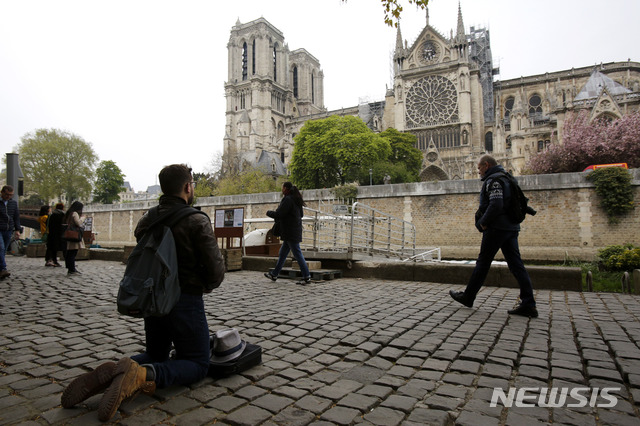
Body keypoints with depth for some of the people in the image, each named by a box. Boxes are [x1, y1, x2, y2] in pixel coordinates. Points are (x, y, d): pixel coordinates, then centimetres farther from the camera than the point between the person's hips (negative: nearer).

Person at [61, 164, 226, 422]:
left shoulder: (145, 221, 4)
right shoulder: (197, 222, -16)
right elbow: (215, 269, -17)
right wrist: (207, 285, 5)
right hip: (186, 301, -6)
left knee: (156, 355, 27)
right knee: (198, 364, 9)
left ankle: (110, 374, -4)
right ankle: (142, 376, -19)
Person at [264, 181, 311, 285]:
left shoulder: (288, 200, -16)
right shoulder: (295, 200, 13)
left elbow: (278, 215, -20)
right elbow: (301, 214, 21)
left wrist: (268, 212, 0)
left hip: (291, 232, -10)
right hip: (293, 231, 10)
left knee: (297, 254, -6)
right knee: (282, 253, 16)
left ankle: (307, 277, -2)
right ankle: (274, 274, 26)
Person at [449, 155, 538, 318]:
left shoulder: (493, 180, -11)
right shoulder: (507, 178, 20)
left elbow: (495, 205, -24)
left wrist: (483, 223, -12)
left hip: (496, 229, -9)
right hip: (511, 228, 9)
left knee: (482, 263, 1)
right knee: (516, 264, 4)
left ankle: (468, 297, 14)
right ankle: (528, 305, 2)